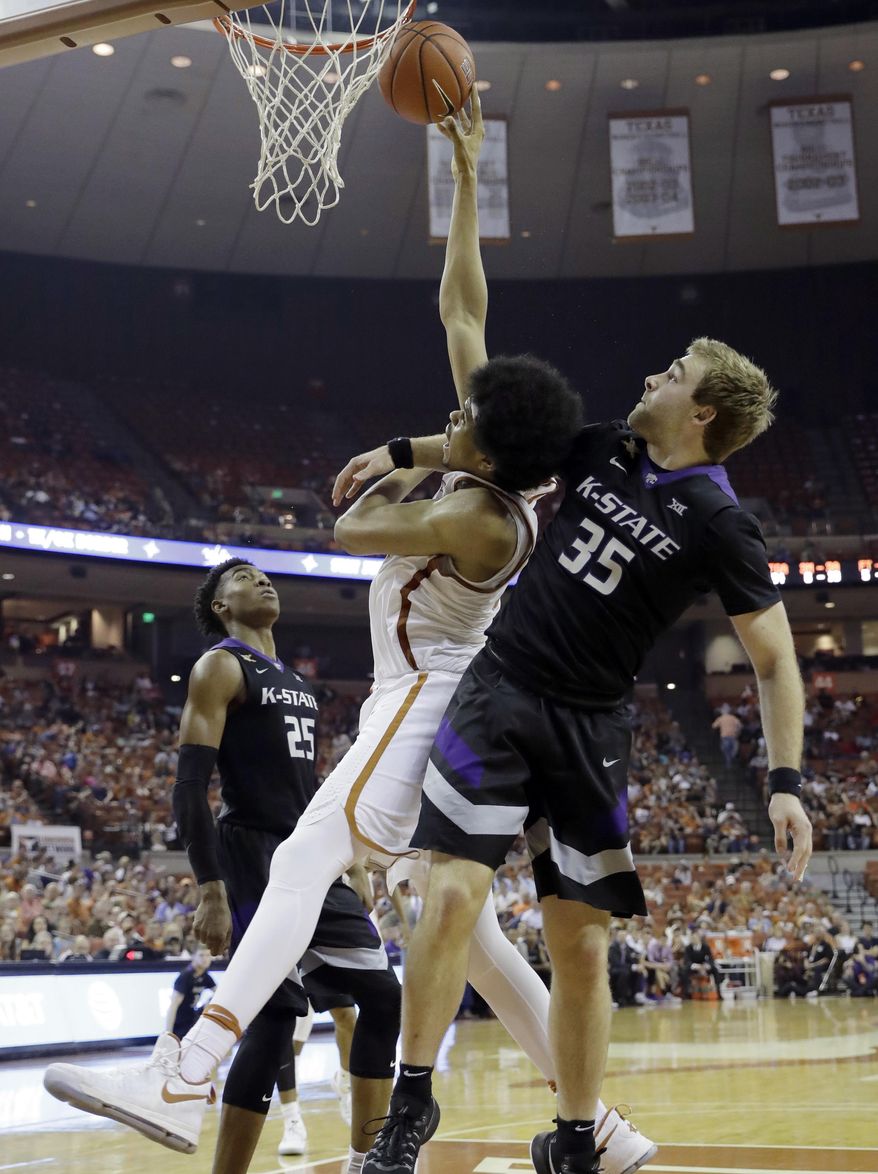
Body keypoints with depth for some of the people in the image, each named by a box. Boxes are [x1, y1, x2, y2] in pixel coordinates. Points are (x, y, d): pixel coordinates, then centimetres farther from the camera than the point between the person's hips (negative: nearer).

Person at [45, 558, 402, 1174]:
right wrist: (212, 890, -23)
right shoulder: (220, 667, -6)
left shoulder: (297, 681, 19)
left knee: (383, 997, 6)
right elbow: (191, 786, -15)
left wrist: (343, 860, 20)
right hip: (255, 862, -8)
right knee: (276, 1015, -14)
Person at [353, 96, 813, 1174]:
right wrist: (468, 188, 7)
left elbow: (775, 660, -3)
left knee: (581, 945, 3)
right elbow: (474, 345, 10)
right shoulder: (598, 449, 6)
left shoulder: (718, 523, -5)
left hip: (587, 728, -2)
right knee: (454, 894, -13)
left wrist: (786, 780, -15)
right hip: (498, 692, 2)